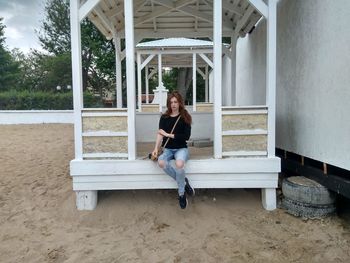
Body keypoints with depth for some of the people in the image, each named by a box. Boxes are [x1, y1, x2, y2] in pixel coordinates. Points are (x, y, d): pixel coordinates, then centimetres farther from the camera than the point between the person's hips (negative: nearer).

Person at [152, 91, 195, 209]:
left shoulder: (185, 117, -1)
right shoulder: (164, 117, 6)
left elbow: (186, 136, -10)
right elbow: (160, 134, -6)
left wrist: (169, 135, -13)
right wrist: (156, 148, -22)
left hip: (181, 148, -2)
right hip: (167, 149, 3)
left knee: (179, 164, -37)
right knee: (161, 162, -32)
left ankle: (181, 194, -13)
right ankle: (184, 182, -11)